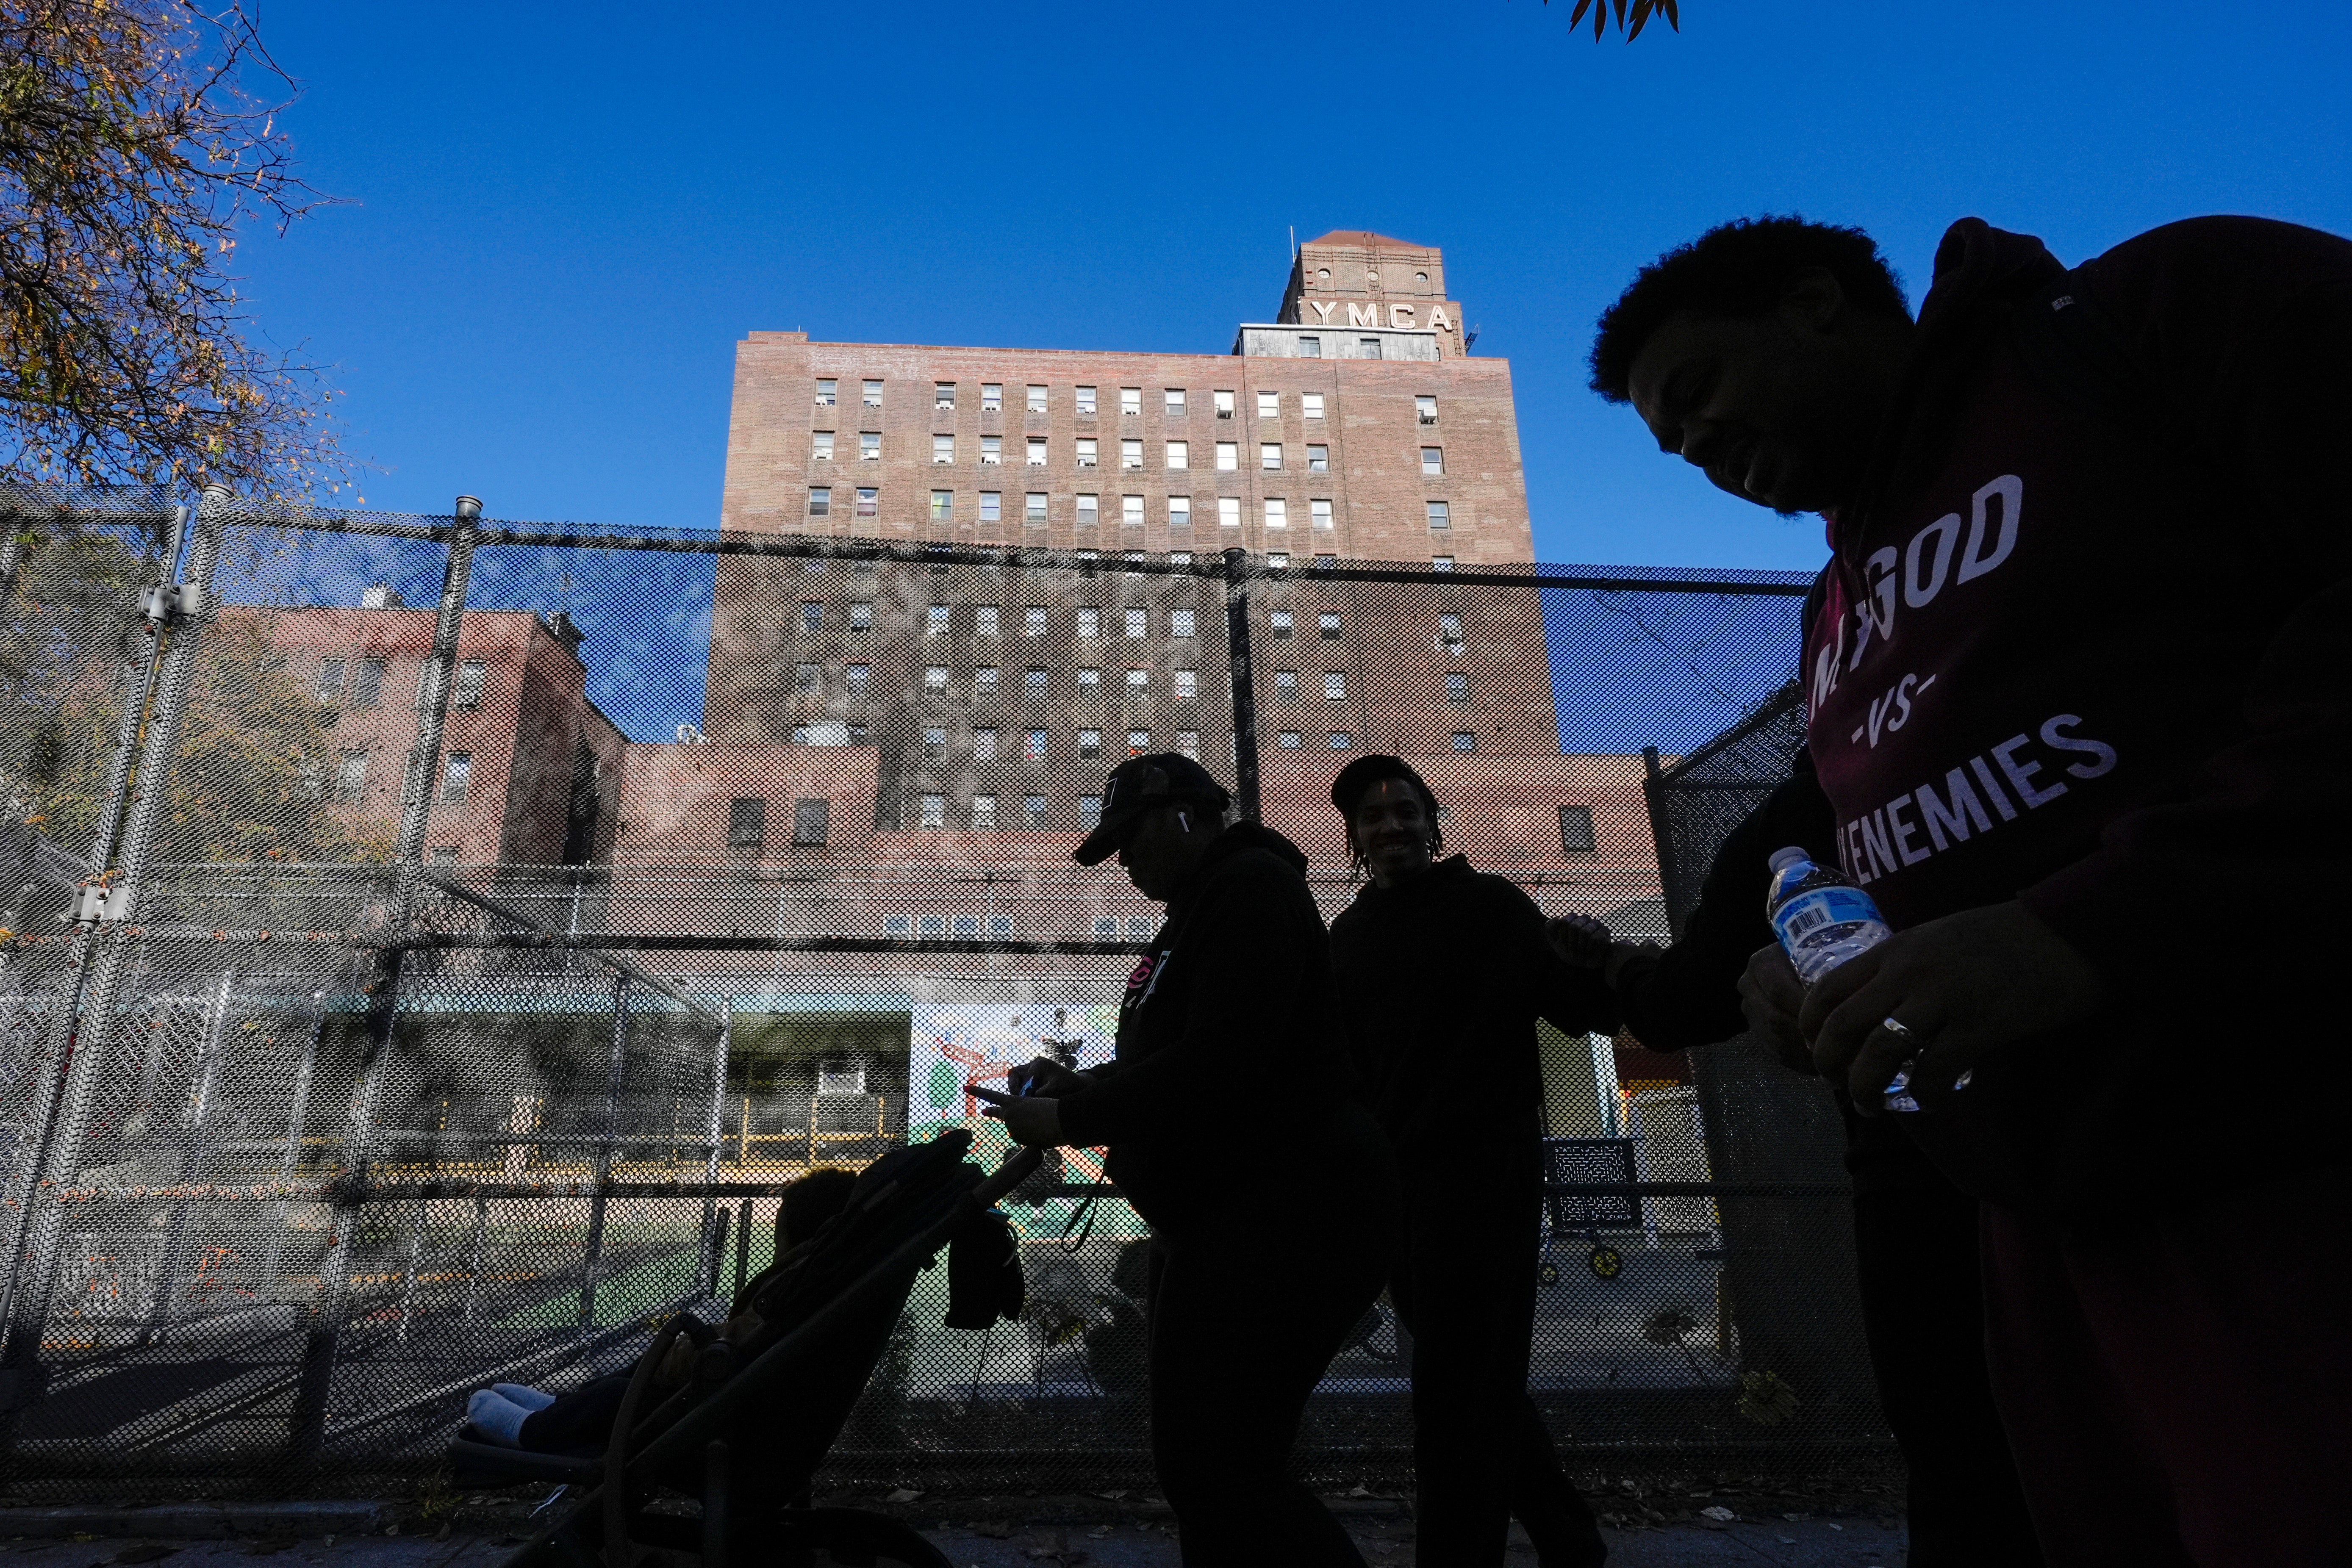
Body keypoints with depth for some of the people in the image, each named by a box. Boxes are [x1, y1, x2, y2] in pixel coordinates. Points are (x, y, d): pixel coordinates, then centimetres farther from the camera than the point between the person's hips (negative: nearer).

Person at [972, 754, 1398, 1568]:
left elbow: (1218, 1065, -23)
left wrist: (1069, 1120, -15)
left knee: (1218, 1468, -10)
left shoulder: (1252, 885, -12)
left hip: (1283, 1215, -11)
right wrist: (1081, 1086, 8)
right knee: (1194, 1462, 14)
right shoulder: (1198, 912, 19)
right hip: (1218, 1216, 11)